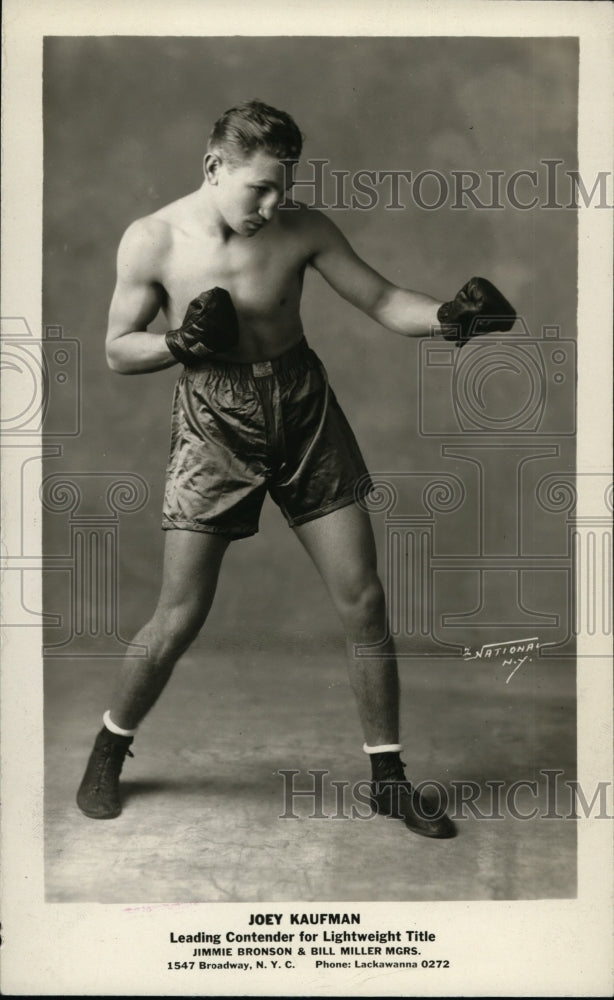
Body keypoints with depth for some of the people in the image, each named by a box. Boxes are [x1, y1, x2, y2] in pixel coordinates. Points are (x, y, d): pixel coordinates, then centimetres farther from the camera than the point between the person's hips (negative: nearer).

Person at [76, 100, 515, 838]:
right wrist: (180, 343, -20)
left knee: (363, 602, 2)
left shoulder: (302, 228, -6)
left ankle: (387, 777, 18)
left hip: (305, 415, 2)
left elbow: (382, 302, -3)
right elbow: (118, 351, 1)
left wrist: (450, 317, -24)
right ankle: (109, 748, 27)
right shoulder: (152, 242, -8)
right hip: (214, 429, -2)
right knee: (179, 619, -1)